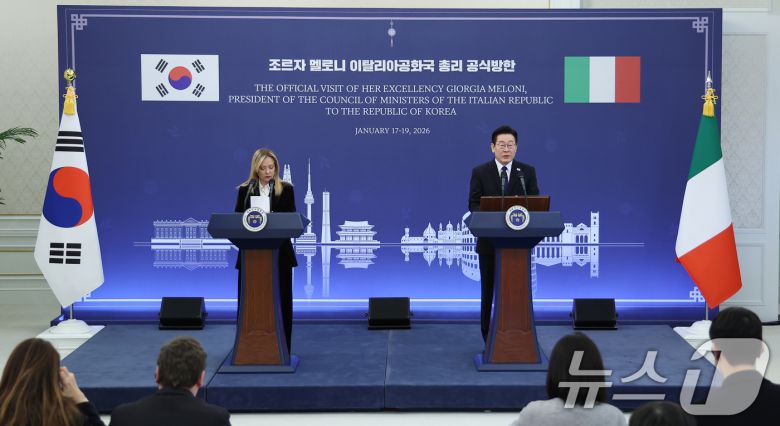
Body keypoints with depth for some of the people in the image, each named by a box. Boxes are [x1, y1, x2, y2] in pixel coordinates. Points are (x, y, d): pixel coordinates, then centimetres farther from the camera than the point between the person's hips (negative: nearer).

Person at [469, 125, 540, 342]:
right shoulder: (480, 172, 1)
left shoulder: (528, 172, 5)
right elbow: (473, 205, -3)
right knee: (489, 290, 7)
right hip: (490, 240, 0)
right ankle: (490, 338, 16)